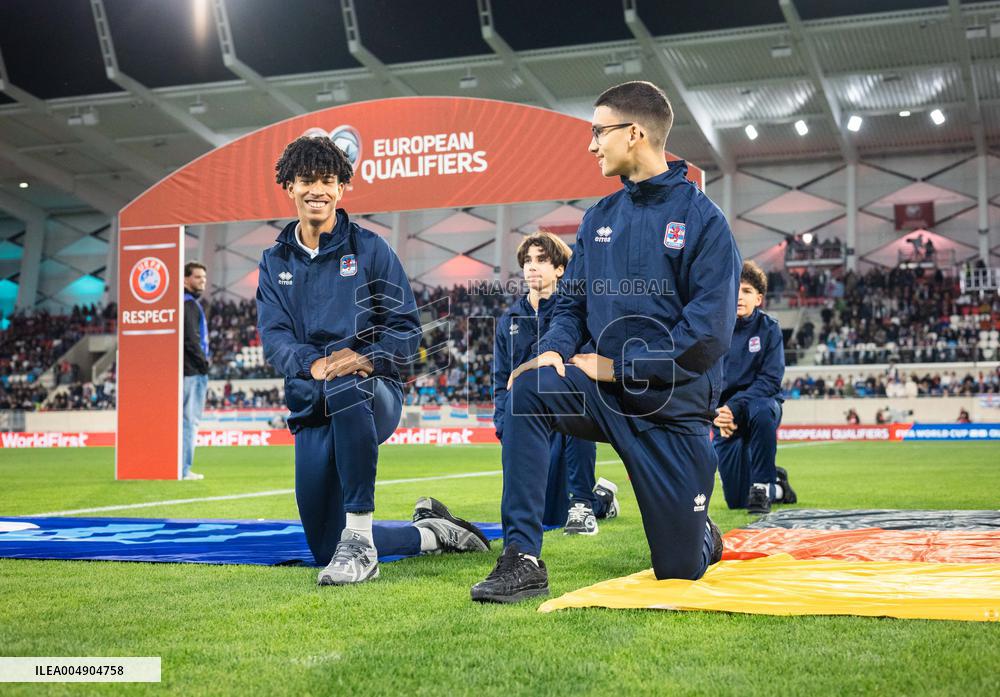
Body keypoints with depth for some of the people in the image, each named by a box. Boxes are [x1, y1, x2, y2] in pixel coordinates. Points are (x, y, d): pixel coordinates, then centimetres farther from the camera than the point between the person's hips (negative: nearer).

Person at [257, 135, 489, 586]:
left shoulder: (369, 249, 5)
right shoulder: (274, 262, 13)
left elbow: (406, 326, -2)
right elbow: (273, 335, -1)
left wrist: (366, 359, -23)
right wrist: (312, 363, -23)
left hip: (374, 394, -4)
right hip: (311, 408, 4)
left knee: (345, 387, -44)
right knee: (324, 549, 2)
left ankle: (360, 542, -37)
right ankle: (430, 534, 28)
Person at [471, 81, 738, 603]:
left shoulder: (702, 219, -10)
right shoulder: (598, 219, 7)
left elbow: (707, 333, -18)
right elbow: (572, 304, 10)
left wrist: (615, 364, -18)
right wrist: (554, 351, -12)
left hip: (672, 406, -4)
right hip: (605, 392, 4)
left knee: (679, 570, 1)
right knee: (528, 390, -30)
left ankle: (702, 536, 41)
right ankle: (522, 559, -25)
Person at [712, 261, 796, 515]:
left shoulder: (769, 329, -8)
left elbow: (770, 380, -16)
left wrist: (735, 407, -28)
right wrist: (716, 413, -24)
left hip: (762, 402, -2)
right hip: (725, 414, 2)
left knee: (762, 412, -42)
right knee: (736, 501, 1)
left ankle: (762, 486, -23)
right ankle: (777, 487, 37)